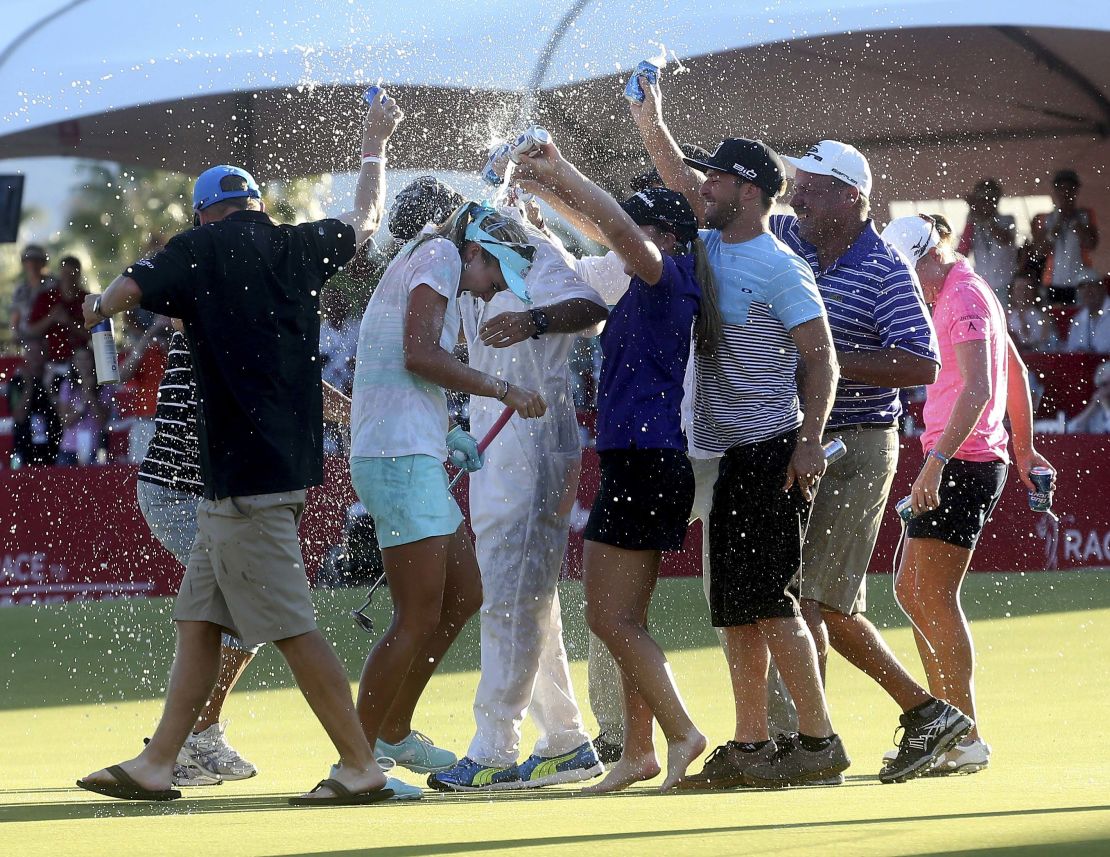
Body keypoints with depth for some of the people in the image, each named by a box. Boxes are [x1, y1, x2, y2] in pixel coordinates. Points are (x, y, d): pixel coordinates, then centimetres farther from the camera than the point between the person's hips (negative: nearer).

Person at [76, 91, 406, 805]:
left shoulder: (200, 250, -6)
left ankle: (361, 767, -8)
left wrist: (96, 310, 12)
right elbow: (366, 218, 29)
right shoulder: (303, 248, 11)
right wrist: (375, 143, 44)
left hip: (245, 472, -8)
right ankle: (157, 766, 11)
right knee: (199, 619, 11)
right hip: (292, 461, 8)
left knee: (291, 627, -7)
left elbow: (118, 297, -11)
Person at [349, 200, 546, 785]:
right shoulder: (441, 255, -4)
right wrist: (501, 390, -11)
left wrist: (446, 436, 13)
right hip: (401, 458, -11)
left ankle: (393, 732, 27)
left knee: (464, 595, 18)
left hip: (415, 461, 11)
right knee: (419, 619, -10)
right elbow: (419, 355, -18)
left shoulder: (418, 266, 25)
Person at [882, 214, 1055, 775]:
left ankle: (965, 738, -7)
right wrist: (1023, 450, 33)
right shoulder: (967, 292, 19)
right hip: (970, 462, 10)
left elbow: (976, 390, -23)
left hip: (962, 461, -10)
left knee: (934, 596, -9)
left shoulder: (963, 297, -12)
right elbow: (1016, 373, 29)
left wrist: (936, 462, -30)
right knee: (910, 589, 12)